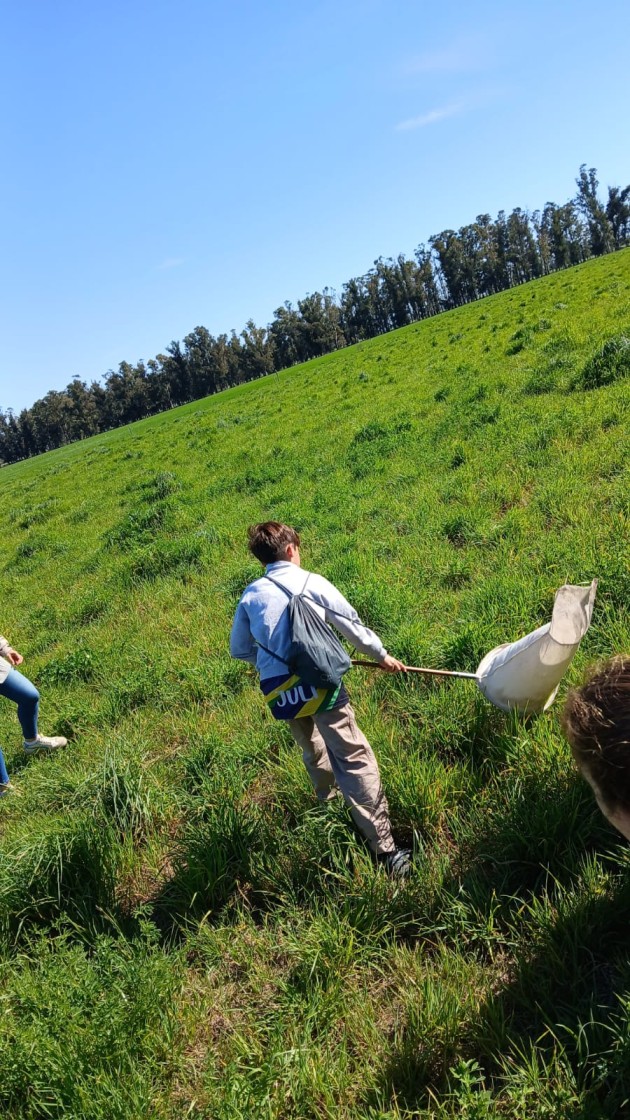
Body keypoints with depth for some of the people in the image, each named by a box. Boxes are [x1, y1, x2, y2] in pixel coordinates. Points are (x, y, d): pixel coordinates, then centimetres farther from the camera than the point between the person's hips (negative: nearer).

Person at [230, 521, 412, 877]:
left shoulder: (251, 595, 7)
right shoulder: (312, 582, -2)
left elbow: (239, 650, 16)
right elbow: (353, 625, 5)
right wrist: (382, 655, 19)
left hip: (279, 693, 5)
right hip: (317, 684, -4)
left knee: (315, 754, 28)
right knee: (355, 760, -2)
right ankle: (386, 849, -2)